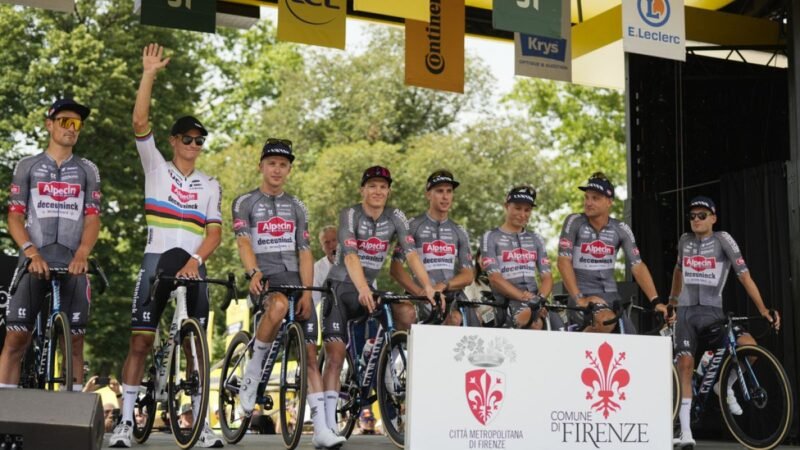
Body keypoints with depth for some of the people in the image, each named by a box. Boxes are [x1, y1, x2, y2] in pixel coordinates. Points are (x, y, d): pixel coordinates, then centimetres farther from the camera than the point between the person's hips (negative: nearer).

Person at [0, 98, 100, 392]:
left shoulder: (88, 170, 13)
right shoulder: (27, 166, 11)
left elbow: (92, 219, 5)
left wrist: (82, 254, -14)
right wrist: (32, 251, -14)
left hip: (73, 264, 1)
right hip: (34, 262, -1)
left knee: (74, 342, -1)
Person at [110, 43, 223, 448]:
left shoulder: (210, 186, 13)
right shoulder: (156, 167, 8)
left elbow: (214, 231, 2)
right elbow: (140, 122, -5)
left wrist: (195, 260, -16)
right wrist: (149, 74, -10)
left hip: (193, 267, 2)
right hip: (156, 260, -2)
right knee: (140, 342, -5)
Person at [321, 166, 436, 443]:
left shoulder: (395, 217, -2)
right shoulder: (350, 215, -13)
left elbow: (410, 253, -14)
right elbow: (350, 255, -27)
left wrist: (427, 286, -29)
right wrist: (363, 290, -42)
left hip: (368, 289, 4)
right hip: (341, 288, -4)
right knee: (335, 354, -12)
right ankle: (329, 421, -10)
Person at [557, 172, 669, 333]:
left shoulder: (621, 229, 2)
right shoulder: (574, 222, -5)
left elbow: (638, 266, -1)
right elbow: (564, 262, -12)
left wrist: (656, 301, -12)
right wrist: (579, 299, -21)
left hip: (610, 296, 4)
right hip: (582, 295, -4)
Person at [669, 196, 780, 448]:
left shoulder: (722, 239, -4)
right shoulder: (685, 241, 7)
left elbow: (744, 275, -10)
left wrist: (763, 309, -17)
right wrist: (671, 302, 31)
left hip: (712, 311, -2)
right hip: (686, 311, 2)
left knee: (749, 346, -24)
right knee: (685, 363, -14)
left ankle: (726, 386, 7)